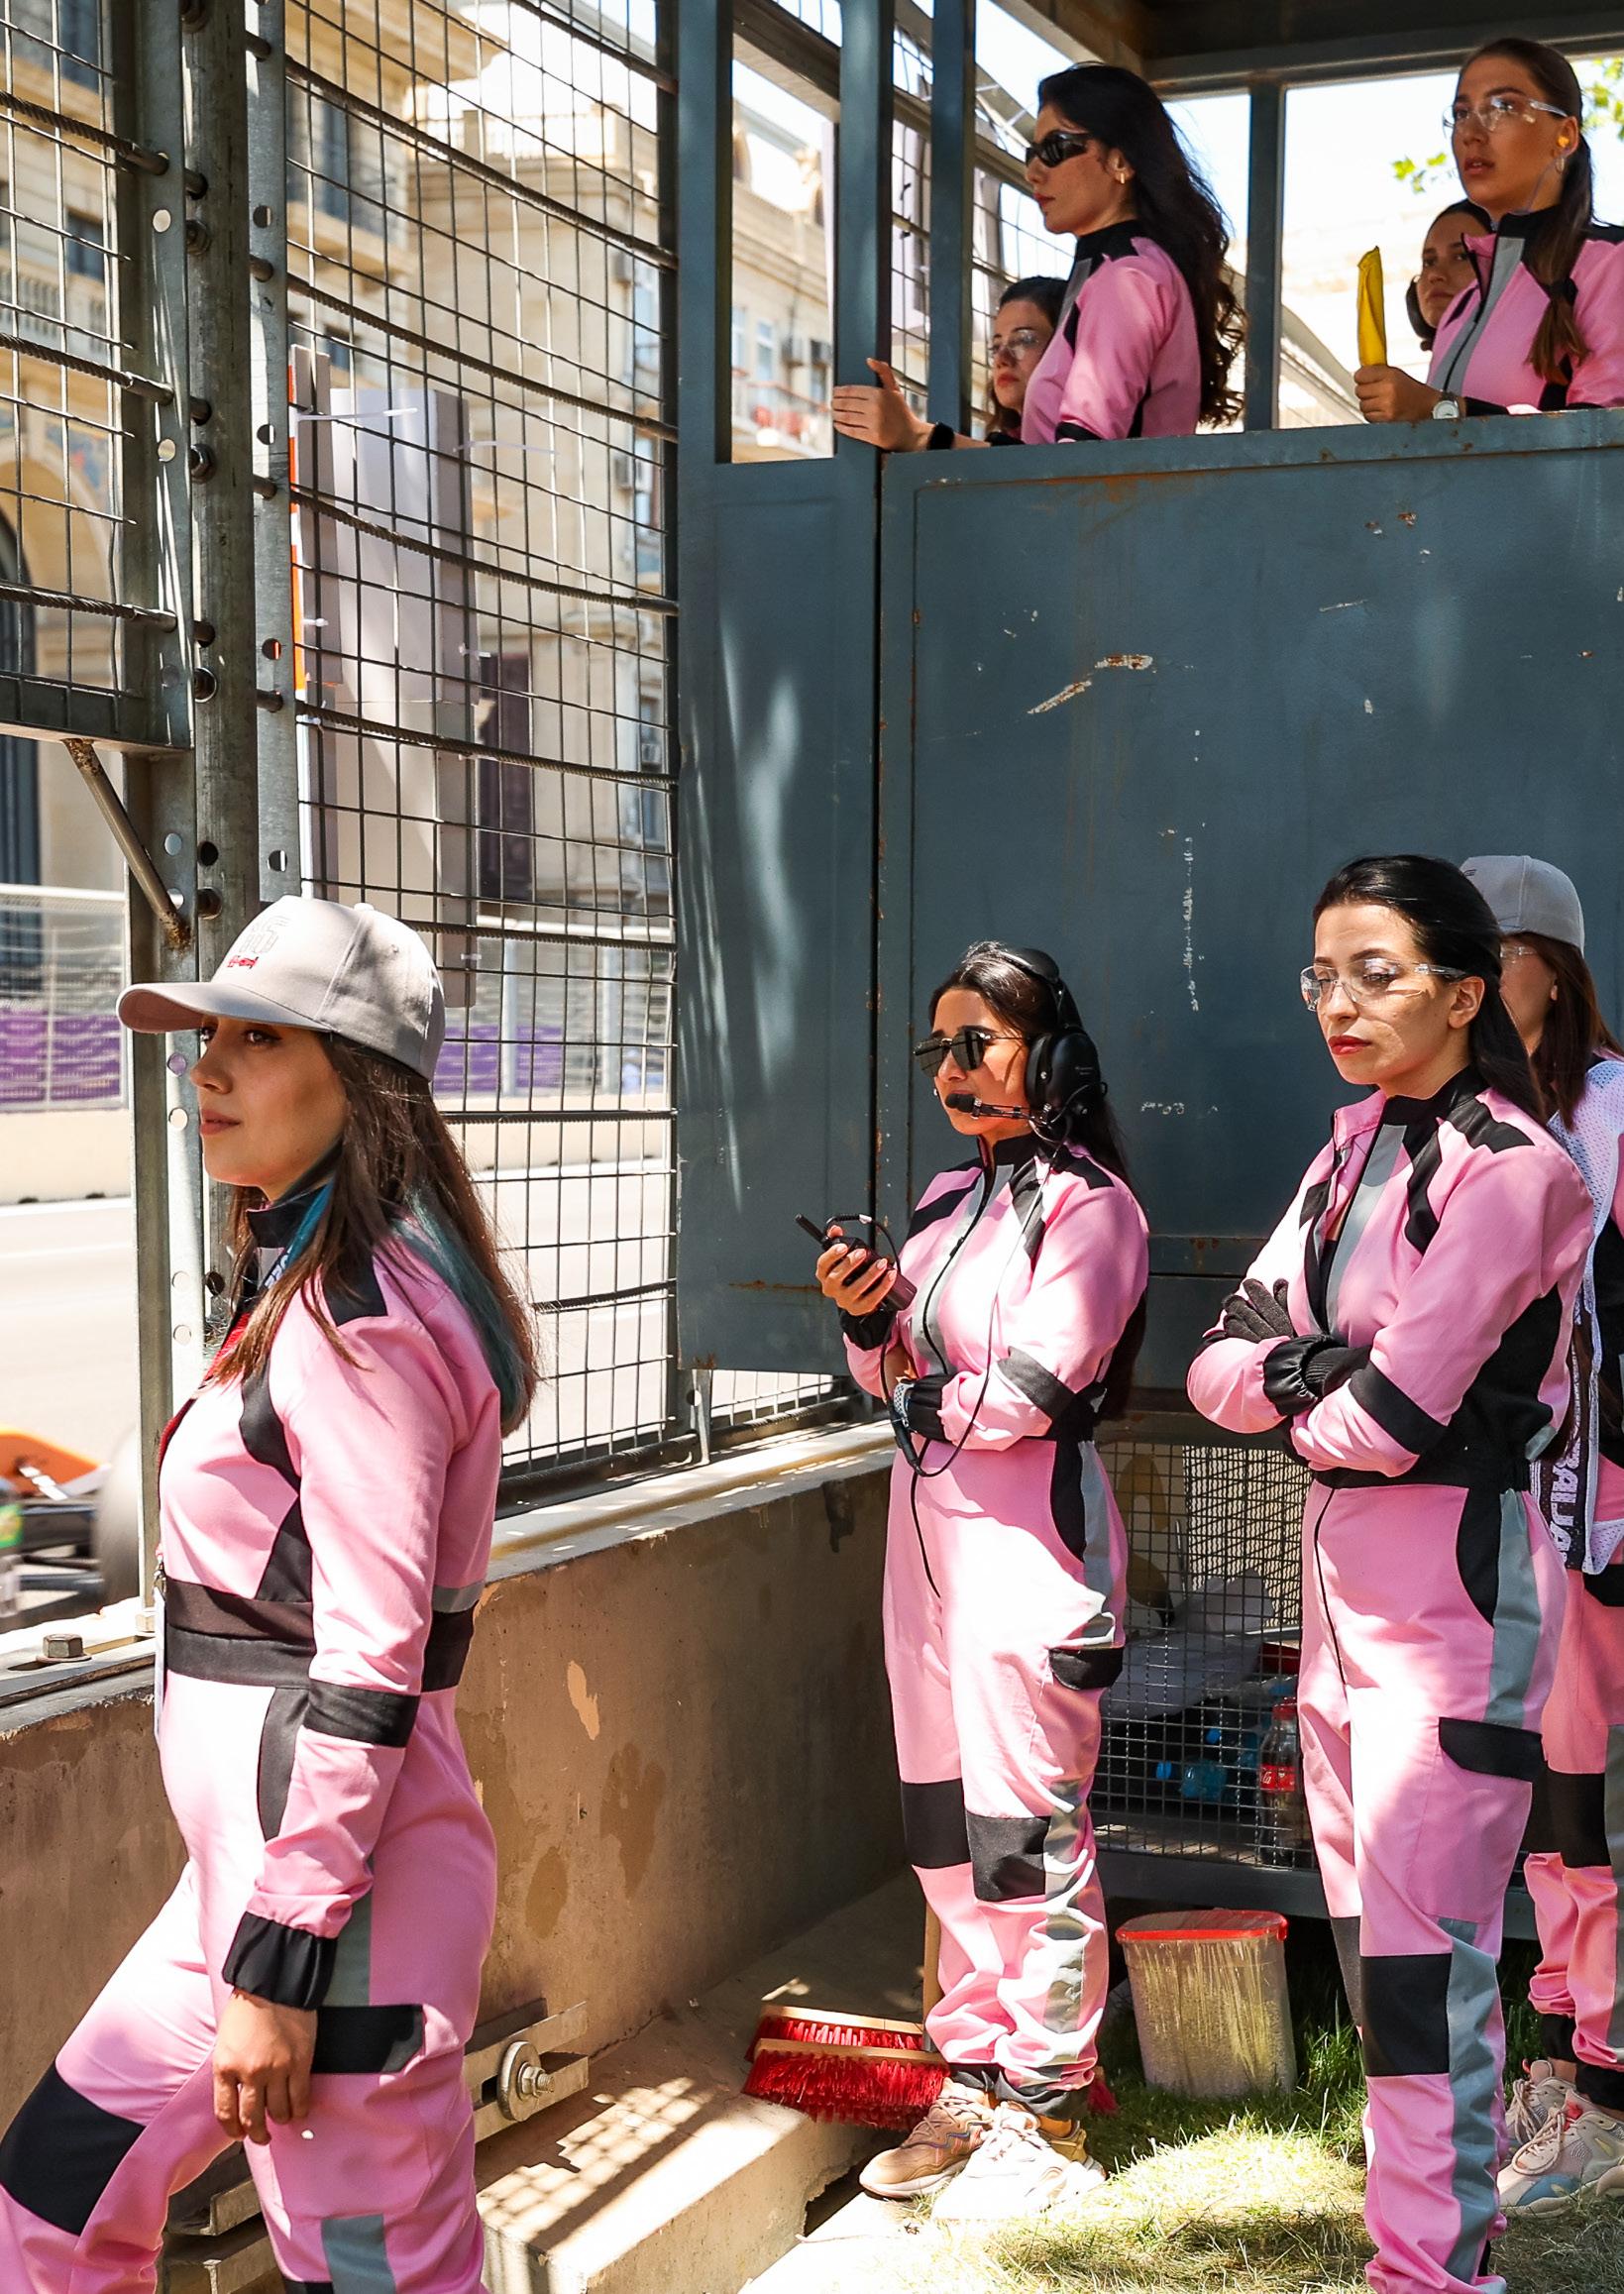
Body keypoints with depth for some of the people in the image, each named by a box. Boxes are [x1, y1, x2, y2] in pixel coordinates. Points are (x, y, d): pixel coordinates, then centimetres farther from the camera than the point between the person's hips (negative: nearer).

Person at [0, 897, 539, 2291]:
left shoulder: (359, 1318, -18)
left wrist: (278, 1965, -21)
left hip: (330, 1883, -10)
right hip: (255, 1869, 10)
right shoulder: (311, 1288, 13)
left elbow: (368, 1664, -22)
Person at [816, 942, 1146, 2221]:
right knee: (947, 1828, 11)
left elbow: (1025, 1396, -16)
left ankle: (1044, 2119, 9)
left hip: (1029, 1534, -8)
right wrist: (866, 1318, -4)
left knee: (1028, 1834, -3)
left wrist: (924, 1398, 0)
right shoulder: (951, 1198, 15)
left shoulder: (1087, 1206, -9)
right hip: (930, 1528, 8)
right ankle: (973, 2088, 22)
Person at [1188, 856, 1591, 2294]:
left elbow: (1388, 1415, -21)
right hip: (1341, 1560, 9)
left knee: (1422, 1945, -7)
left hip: (1455, 1577, -8)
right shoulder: (1357, 1145, 11)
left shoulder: (1513, 1169, -14)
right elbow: (1220, 1370, 7)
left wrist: (1293, 1397, 0)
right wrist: (1302, 1370, -14)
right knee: (1366, 1920, 15)